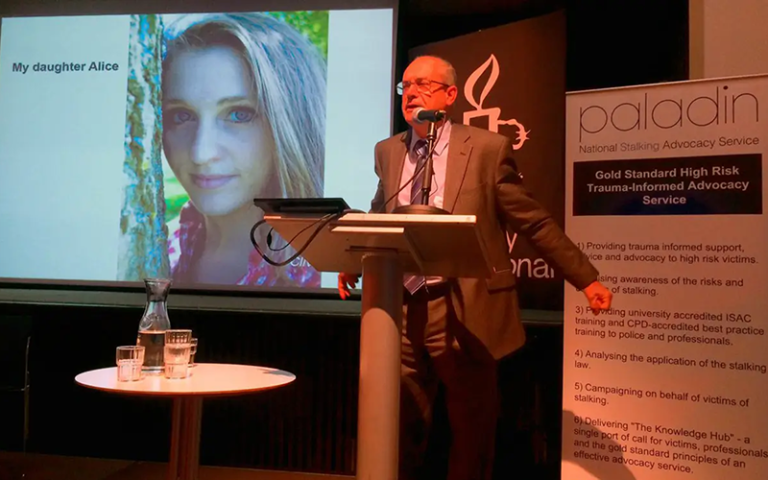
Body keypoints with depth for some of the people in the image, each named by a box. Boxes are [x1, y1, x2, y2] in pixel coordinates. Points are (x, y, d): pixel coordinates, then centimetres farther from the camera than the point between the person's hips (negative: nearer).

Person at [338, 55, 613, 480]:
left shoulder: (487, 148, -3)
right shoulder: (388, 151, 11)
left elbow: (535, 222, 0)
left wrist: (586, 279, -1)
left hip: (464, 310, -3)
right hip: (400, 307, 4)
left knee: (472, 433, 9)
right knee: (400, 432, 13)